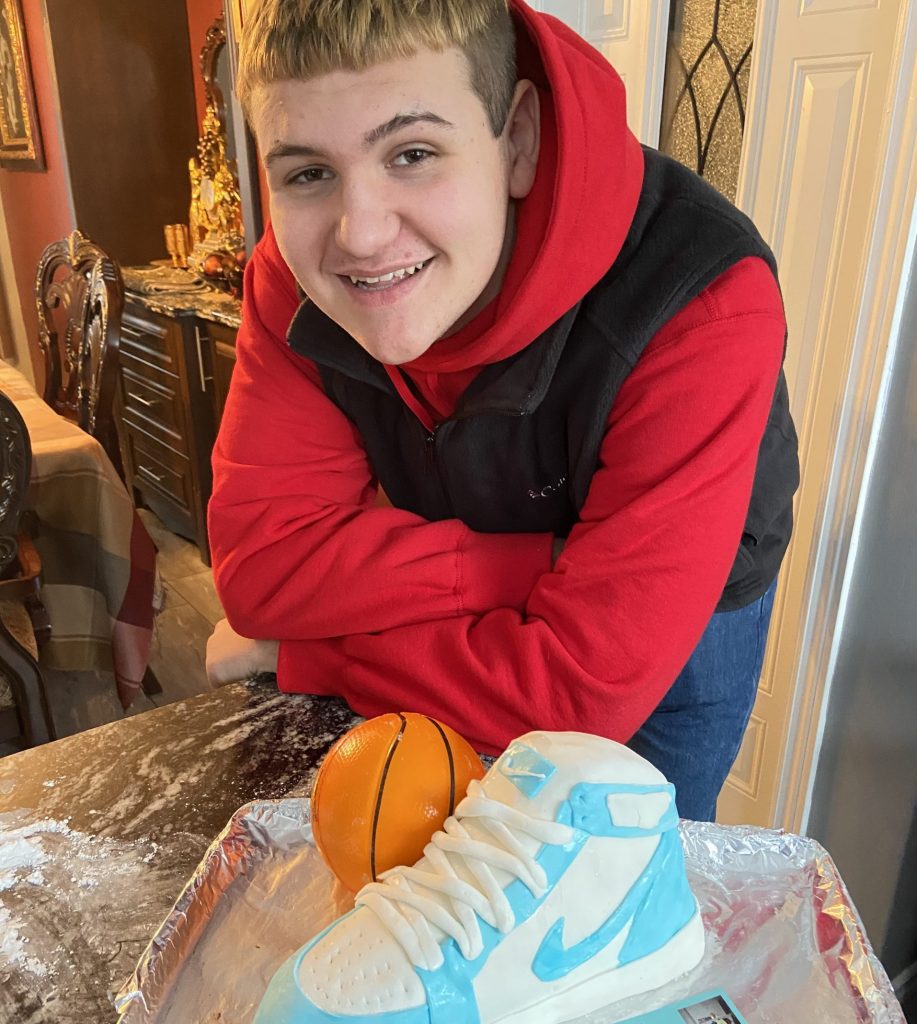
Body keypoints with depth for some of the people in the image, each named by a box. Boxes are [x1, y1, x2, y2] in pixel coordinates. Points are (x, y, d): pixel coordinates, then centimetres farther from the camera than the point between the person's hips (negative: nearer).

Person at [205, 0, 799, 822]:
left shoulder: (703, 306, -39)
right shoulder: (297, 274, -23)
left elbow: (583, 689, -39)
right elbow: (259, 560, -27)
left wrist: (296, 649, -28)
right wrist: (544, 567, -36)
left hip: (682, 617, -2)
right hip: (478, 631, 4)